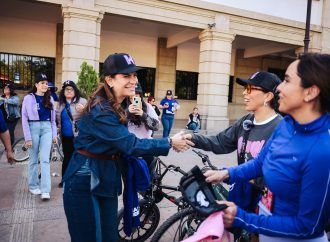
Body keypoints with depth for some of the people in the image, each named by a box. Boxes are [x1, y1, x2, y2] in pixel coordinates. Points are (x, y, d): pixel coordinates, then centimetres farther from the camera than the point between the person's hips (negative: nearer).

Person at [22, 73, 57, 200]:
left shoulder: (49, 99, 9)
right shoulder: (29, 98, -3)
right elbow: (24, 119, -5)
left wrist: (54, 134, 9)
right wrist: (27, 137, -10)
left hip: (47, 128, 2)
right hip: (33, 128, -2)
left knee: (45, 159, -5)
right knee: (33, 160, 8)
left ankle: (45, 190, -7)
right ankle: (33, 186, 25)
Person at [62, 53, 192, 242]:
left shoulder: (120, 105, 4)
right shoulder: (100, 110, -24)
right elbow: (131, 144, -27)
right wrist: (170, 143, -20)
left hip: (107, 181, 8)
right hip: (84, 184, -8)